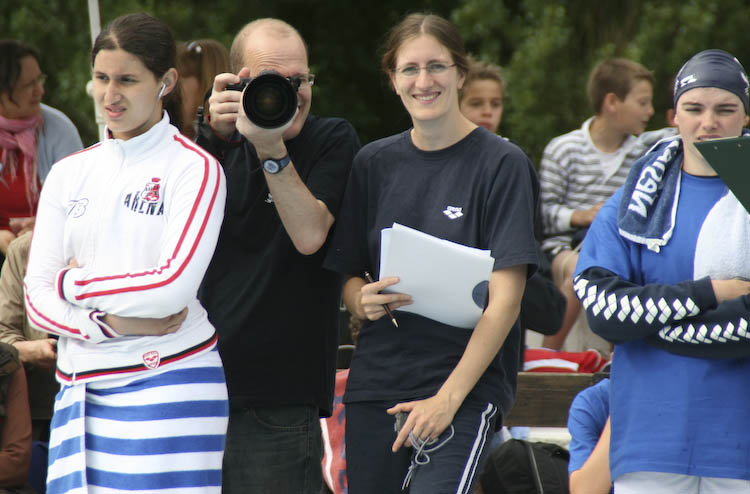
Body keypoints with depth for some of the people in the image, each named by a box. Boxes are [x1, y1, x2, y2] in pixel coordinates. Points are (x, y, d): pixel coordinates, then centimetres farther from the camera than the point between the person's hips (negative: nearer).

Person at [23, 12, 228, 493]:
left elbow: (172, 288, -13)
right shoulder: (69, 174, 13)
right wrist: (110, 323, -10)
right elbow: (38, 300, 8)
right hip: (82, 391, 4)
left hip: (170, 385, -4)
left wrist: (73, 283, -3)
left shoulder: (194, 168, -1)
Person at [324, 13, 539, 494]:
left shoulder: (501, 164, -4)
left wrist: (449, 397, -17)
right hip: (376, 384, 5)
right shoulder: (374, 163, 10)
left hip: (466, 386, -5)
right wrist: (363, 300, -8)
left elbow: (505, 300, -9)